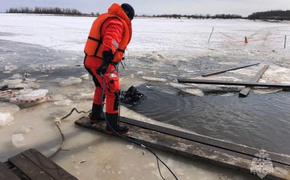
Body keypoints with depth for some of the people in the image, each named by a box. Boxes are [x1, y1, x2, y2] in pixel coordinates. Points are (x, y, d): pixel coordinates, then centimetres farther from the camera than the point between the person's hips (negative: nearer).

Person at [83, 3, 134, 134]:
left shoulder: (106, 18, 20)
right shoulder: (116, 23, -14)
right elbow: (110, 41, -33)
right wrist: (107, 57, -45)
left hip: (92, 60, 11)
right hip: (101, 63, -11)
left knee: (100, 88, 25)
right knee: (113, 93, -4)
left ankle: (96, 116, 40)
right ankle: (112, 126, 4)